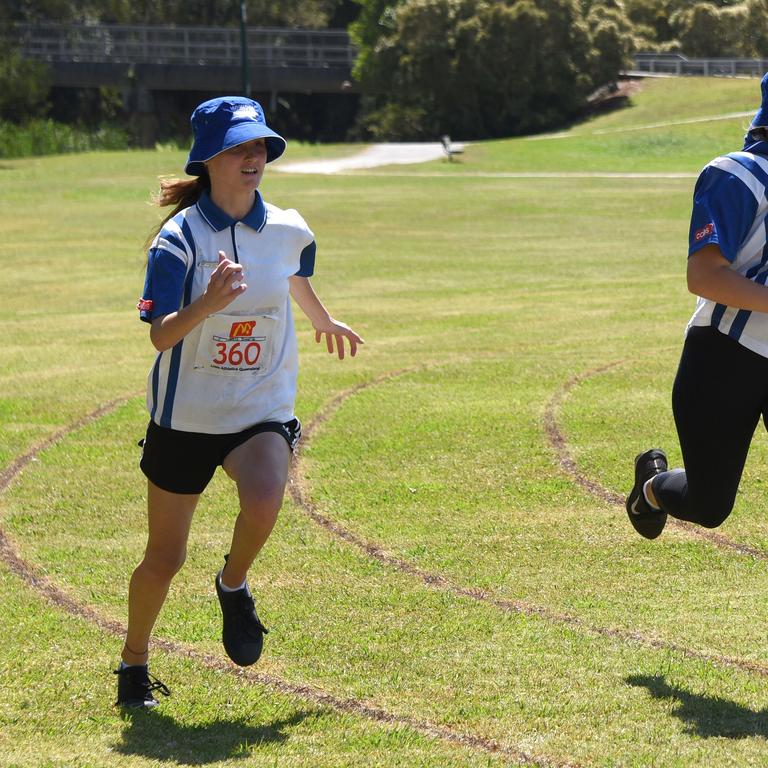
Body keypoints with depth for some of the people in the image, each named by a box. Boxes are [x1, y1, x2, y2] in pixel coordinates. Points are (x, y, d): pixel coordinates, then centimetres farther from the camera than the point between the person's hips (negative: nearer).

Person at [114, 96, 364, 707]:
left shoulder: (289, 232, -1)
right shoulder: (180, 237, -12)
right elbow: (161, 335, -21)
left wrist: (325, 323, 41)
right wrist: (211, 301, -38)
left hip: (263, 411, 2)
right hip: (185, 417, -1)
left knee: (264, 501, -31)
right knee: (164, 560, 6)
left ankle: (234, 583, 1)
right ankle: (134, 663, 33)